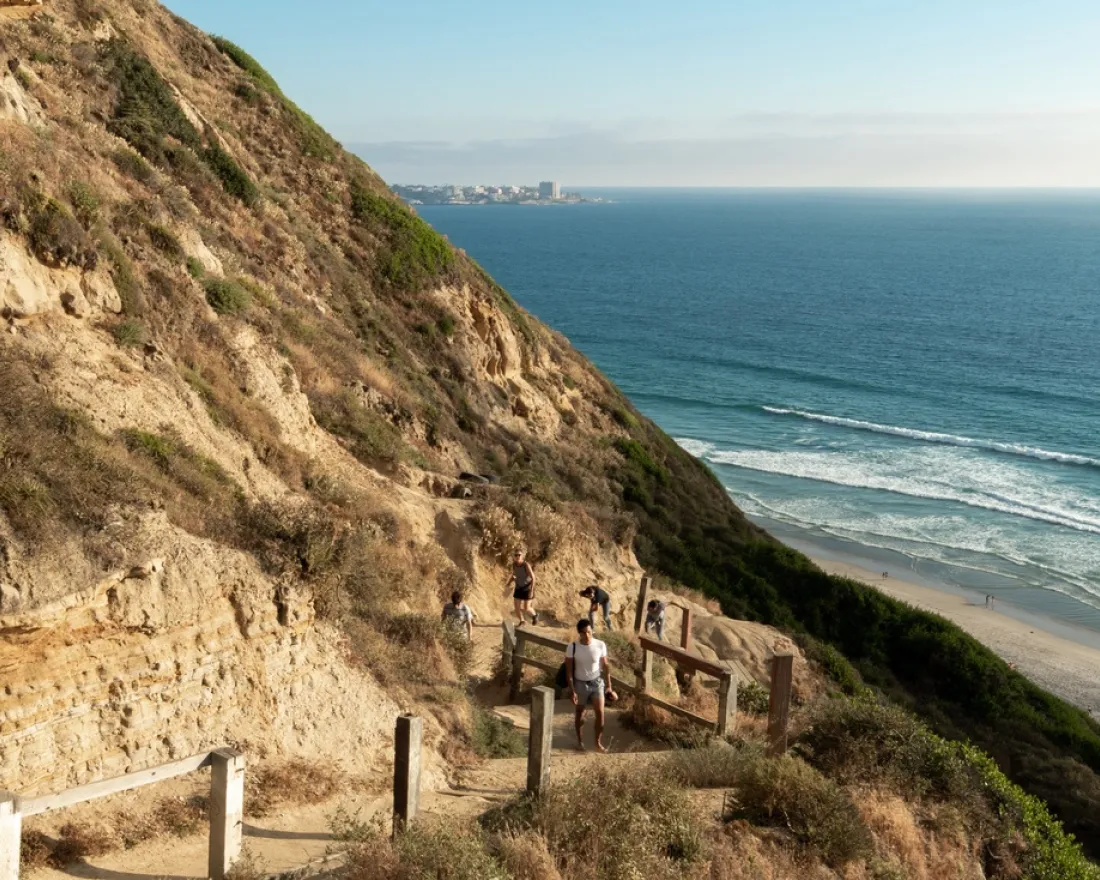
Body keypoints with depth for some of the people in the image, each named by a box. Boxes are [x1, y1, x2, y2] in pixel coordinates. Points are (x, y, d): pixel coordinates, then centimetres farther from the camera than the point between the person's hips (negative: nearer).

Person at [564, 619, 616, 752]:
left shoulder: (600, 645, -13)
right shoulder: (572, 647, -17)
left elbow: (606, 666, -1)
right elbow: (569, 670, -11)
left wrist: (609, 686, 1)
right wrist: (572, 690, -14)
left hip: (596, 682, 1)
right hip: (580, 683, -1)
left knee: (600, 712, -8)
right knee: (580, 714, 13)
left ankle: (598, 742, 8)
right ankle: (580, 741, 32)